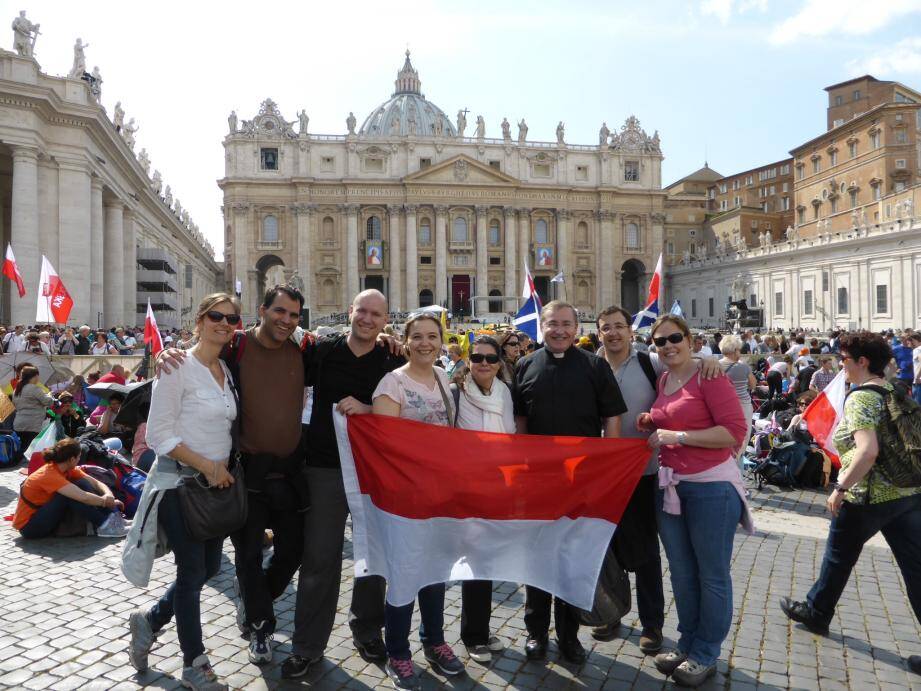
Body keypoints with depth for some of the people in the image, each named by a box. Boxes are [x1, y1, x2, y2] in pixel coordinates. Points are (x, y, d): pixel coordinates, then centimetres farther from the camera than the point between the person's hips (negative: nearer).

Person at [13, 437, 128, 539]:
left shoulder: (69, 470, -3)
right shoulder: (50, 475, -28)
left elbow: (95, 483, -4)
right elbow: (83, 497, -35)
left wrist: (109, 495, -23)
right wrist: (106, 502, -21)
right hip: (28, 527, -8)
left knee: (82, 484, -10)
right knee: (70, 495, -28)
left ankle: (112, 518, -18)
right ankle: (104, 525, -21)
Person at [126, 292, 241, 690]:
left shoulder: (228, 371, 8)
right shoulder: (178, 367, -13)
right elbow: (159, 435, -16)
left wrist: (223, 468, 5)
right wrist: (207, 466, -18)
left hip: (218, 481, 7)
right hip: (181, 482, -7)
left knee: (210, 567, 15)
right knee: (192, 571, 3)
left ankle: (149, 621, 39)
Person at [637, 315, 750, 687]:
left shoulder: (708, 376, -12)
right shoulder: (662, 380, 9)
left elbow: (735, 431, -19)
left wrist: (678, 436, -21)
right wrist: (652, 426, 3)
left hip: (712, 487, -7)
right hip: (670, 485, 7)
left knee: (712, 575, 8)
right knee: (681, 573, 17)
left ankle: (705, 654, 24)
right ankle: (687, 644, 34)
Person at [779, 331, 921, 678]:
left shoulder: (860, 398, -17)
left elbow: (867, 451, -27)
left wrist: (840, 488, -20)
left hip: (869, 496, -7)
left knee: (839, 557, 14)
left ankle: (816, 612, 34)